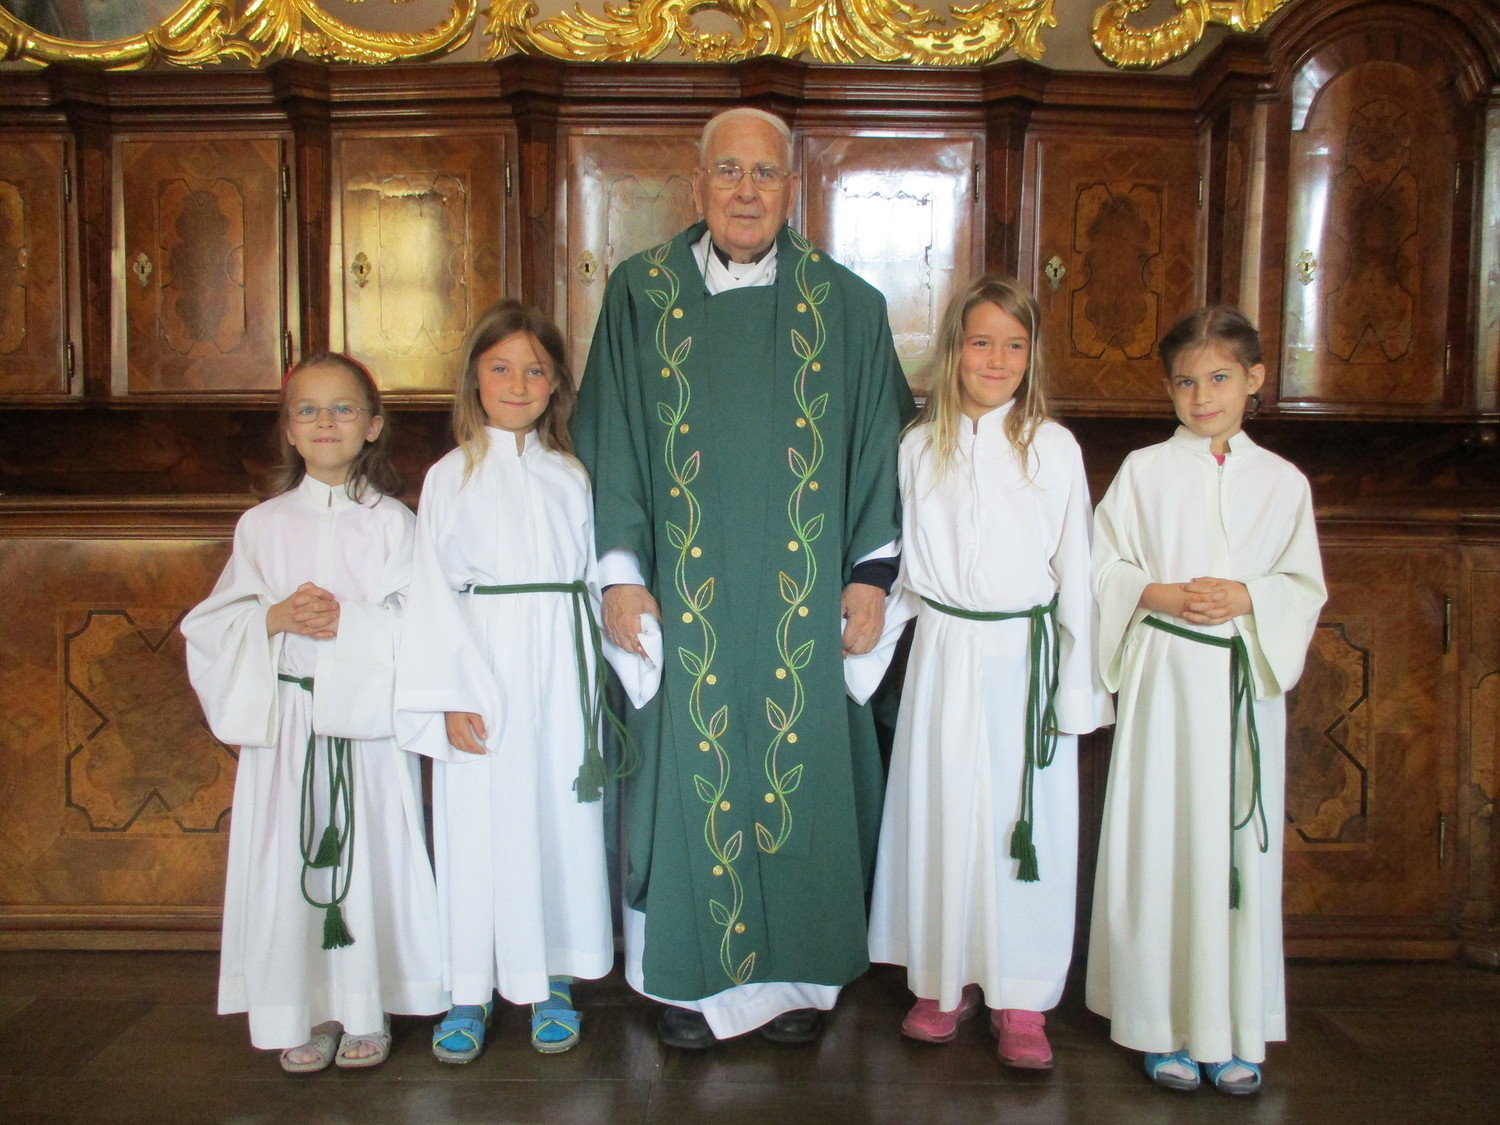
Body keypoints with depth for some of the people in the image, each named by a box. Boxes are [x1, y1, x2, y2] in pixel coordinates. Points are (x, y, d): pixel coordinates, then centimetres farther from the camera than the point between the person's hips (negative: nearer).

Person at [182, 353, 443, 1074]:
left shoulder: (392, 522, 3)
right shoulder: (262, 525, 10)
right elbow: (216, 624, 6)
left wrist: (349, 622, -17)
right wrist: (277, 618, -12)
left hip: (369, 716, -2)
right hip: (285, 722, 2)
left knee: (369, 856, 0)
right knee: (291, 861, 2)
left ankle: (367, 1011, 16)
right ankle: (308, 1013, 18)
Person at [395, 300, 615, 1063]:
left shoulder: (570, 477, 10)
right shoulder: (450, 476, 3)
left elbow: (591, 580, 9)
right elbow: (435, 593, -1)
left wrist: (595, 686, 4)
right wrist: (450, 697, -9)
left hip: (561, 670, 2)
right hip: (484, 671, -2)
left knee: (561, 819, 6)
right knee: (478, 826, 1)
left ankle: (552, 981, 20)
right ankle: (471, 991, 15)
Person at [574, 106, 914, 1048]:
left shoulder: (848, 307, 4)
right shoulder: (642, 294, 4)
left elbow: (881, 445, 5)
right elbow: (610, 442, 3)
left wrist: (871, 573, -1)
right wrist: (621, 573, -4)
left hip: (806, 606, 0)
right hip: (684, 602, 0)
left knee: (805, 774, 8)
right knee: (690, 777, 6)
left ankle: (801, 971, 25)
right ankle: (696, 976, 23)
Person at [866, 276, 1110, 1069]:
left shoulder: (1053, 447, 0)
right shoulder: (919, 447, 5)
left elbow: (1075, 570, 0)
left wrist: (1078, 690, -1)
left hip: (1024, 656, -1)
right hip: (945, 655, 2)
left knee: (1027, 820, 2)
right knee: (941, 815, 6)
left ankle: (1021, 1000, 15)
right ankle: (946, 981, 23)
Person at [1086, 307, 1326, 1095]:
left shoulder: (1282, 482, 7)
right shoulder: (1143, 471, 3)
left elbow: (1305, 585, 7)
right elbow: (1101, 564, 2)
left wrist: (1247, 598, -11)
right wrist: (1155, 595, -14)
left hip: (1246, 680, 2)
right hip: (1164, 676, -1)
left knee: (1240, 847, 5)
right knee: (1162, 844, 2)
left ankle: (1234, 1030, 18)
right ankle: (1165, 1026, 14)